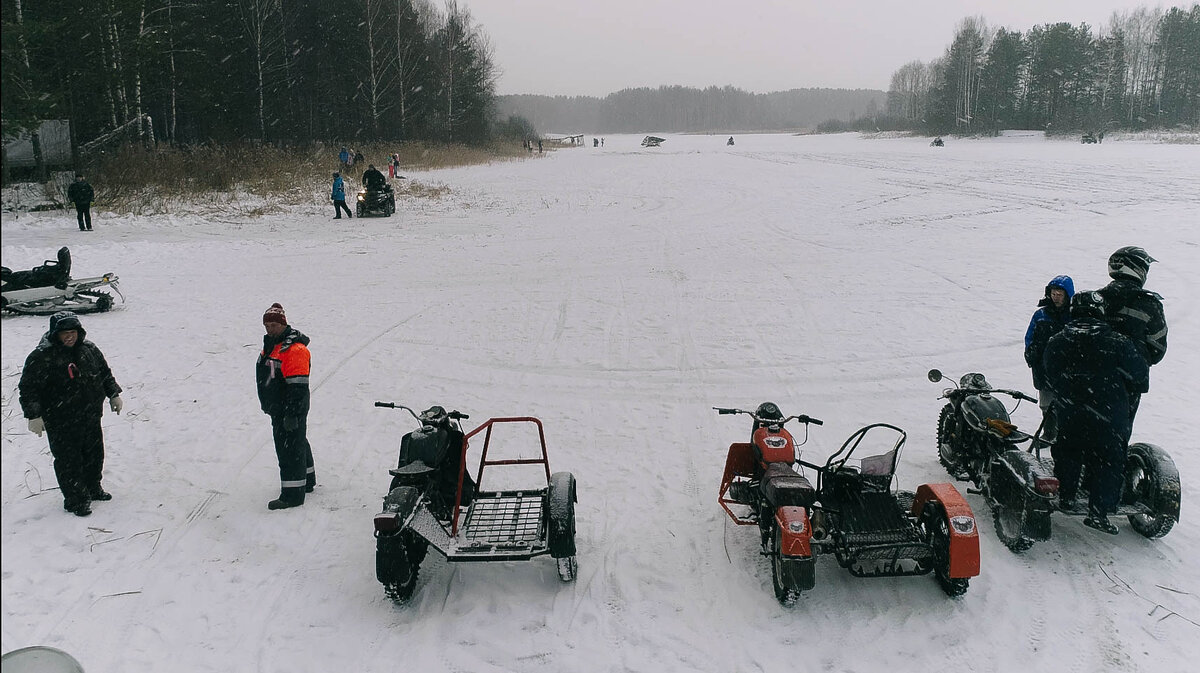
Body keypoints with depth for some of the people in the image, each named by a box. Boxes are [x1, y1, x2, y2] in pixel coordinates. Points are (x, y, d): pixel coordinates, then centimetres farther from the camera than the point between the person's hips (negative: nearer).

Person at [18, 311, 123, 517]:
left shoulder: (89, 349, 3)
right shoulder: (42, 357, -15)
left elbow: (105, 373, 18)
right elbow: (28, 388, -13)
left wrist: (114, 395, 16)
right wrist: (34, 416, -16)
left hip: (91, 417, 6)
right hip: (60, 424, -6)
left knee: (95, 454, 18)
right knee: (68, 461, 1)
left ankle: (92, 488, 38)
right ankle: (75, 500, 14)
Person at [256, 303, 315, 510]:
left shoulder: (295, 349, -20)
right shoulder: (271, 344, 12)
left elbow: (298, 386, -24)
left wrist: (292, 413, -26)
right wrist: (268, 405, 26)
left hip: (291, 409, -11)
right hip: (277, 409, 11)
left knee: (289, 450, -7)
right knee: (298, 445, 22)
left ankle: (292, 494, -2)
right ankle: (307, 481, 37)